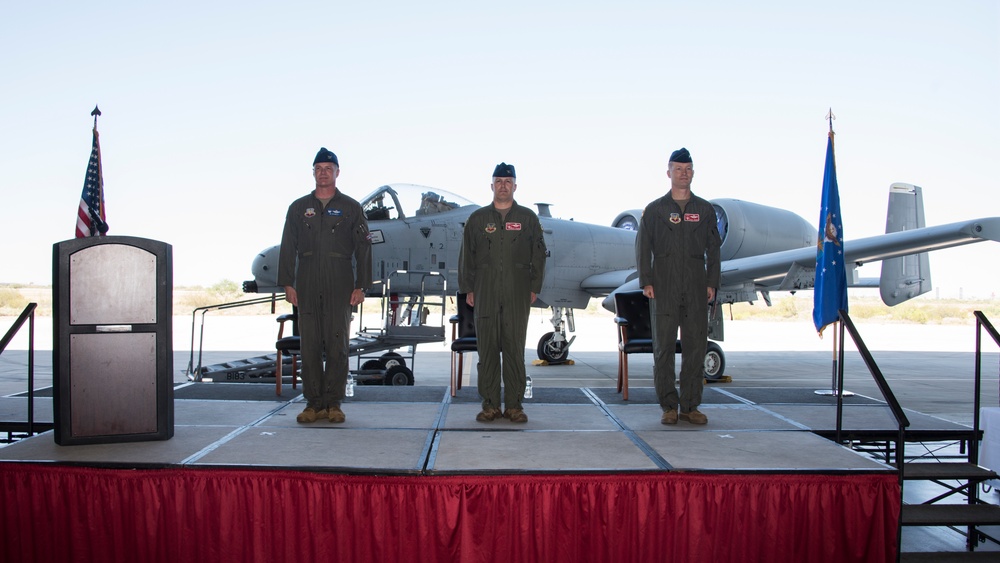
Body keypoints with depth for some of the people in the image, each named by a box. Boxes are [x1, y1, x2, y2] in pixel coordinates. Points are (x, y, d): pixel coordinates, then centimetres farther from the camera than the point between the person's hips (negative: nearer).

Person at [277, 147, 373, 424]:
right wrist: (287, 283, 1)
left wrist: (361, 286, -3)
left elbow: (363, 249, 4)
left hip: (339, 286, -2)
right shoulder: (298, 208, 12)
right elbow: (288, 248, 10)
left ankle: (333, 403, 5)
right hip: (307, 287, 2)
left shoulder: (351, 208, 7)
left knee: (337, 345, -2)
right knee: (310, 345, 1)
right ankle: (314, 403, 7)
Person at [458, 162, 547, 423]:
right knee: (487, 347, 1)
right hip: (485, 294, 1)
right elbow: (466, 256, 11)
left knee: (514, 348, -1)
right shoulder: (477, 219, 11)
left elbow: (538, 254, 8)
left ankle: (514, 404, 6)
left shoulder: (528, 218, 9)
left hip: (517, 294, -1)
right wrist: (467, 289, 4)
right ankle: (490, 404, 7)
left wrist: (534, 287, 1)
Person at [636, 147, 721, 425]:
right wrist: (646, 281, -5)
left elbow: (713, 250, 11)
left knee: (695, 346, 1)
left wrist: (712, 283, 3)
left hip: (696, 288, 2)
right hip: (664, 289, -2)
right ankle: (668, 406, 7)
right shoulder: (654, 210, 7)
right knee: (664, 346, -1)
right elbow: (643, 248, 4)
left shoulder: (705, 210, 12)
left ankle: (690, 406, 9)